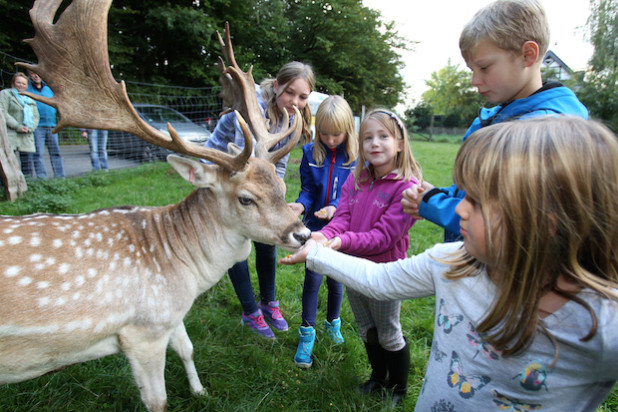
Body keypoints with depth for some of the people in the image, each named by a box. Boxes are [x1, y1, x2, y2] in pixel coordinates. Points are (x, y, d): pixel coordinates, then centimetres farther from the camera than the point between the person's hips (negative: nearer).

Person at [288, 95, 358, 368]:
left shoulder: (357, 156, -8)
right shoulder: (311, 153, -1)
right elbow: (307, 189, 0)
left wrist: (335, 208, -25)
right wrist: (301, 205, -21)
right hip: (315, 226, 1)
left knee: (336, 279, 12)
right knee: (313, 278, 0)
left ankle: (333, 322, 38)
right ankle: (307, 333, 18)